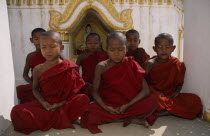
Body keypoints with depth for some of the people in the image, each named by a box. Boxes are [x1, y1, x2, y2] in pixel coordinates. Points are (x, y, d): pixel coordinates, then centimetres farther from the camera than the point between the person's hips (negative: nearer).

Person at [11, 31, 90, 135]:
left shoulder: (69, 67, -8)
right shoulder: (38, 69, 0)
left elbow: (74, 91, -4)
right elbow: (35, 89, 11)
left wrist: (61, 104, -18)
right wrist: (43, 102, -10)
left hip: (65, 104, -1)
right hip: (45, 104, 2)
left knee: (84, 100, -29)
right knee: (17, 111, -22)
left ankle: (45, 120, -19)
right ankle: (61, 120, -18)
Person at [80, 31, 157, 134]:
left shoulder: (131, 64, -5)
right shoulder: (101, 67, -4)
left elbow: (145, 90, -10)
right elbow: (95, 91, -2)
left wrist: (128, 105, -21)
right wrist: (104, 106, -20)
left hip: (129, 103, -1)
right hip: (108, 104, 2)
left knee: (151, 103, -25)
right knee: (89, 114, -29)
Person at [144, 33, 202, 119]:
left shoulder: (178, 65, 5)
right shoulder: (150, 64, -2)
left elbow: (179, 84, 14)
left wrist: (176, 93, -7)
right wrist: (155, 92, -19)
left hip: (170, 96, 4)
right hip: (155, 95, -4)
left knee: (195, 100, -22)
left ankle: (161, 113, -27)